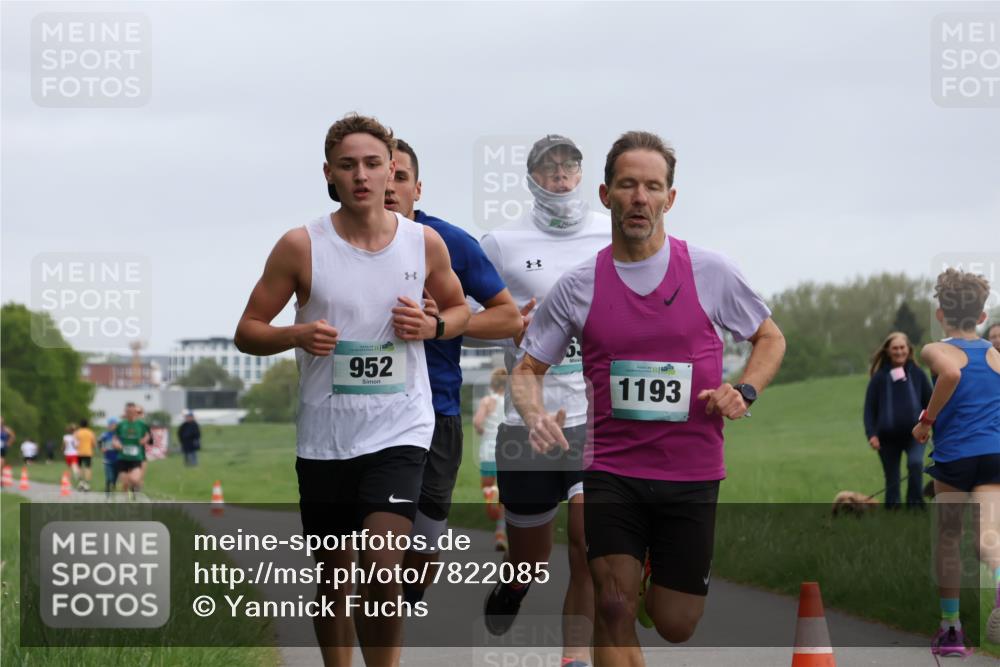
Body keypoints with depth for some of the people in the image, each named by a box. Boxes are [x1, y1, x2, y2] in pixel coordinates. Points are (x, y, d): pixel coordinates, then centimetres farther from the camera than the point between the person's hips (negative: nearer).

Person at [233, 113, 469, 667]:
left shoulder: (424, 242, 1)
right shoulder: (301, 246, -4)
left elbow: (458, 308, 18)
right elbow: (248, 331, 1)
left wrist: (433, 326, -5)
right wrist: (298, 335, -19)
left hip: (400, 429, -1)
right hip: (325, 436, 1)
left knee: (382, 566, -17)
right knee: (333, 577, 10)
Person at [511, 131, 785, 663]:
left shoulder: (710, 272, -1)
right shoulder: (578, 286, 1)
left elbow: (770, 338, 12)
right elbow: (528, 368, 9)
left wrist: (744, 392, -8)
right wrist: (535, 415, -13)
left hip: (691, 474, 0)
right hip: (611, 472, 0)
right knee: (614, 609, -14)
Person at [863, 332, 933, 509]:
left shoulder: (917, 374, 4)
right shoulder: (879, 377, 1)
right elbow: (870, 408, 0)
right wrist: (871, 434, -12)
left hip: (914, 433, -1)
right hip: (888, 437, 1)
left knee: (915, 463, -29)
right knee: (892, 481, 5)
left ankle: (915, 505, -18)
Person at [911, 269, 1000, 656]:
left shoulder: (938, 351, 1)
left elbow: (951, 373, -23)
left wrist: (927, 419, -12)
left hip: (954, 454, -2)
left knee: (947, 540, 14)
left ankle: (950, 627, 18)